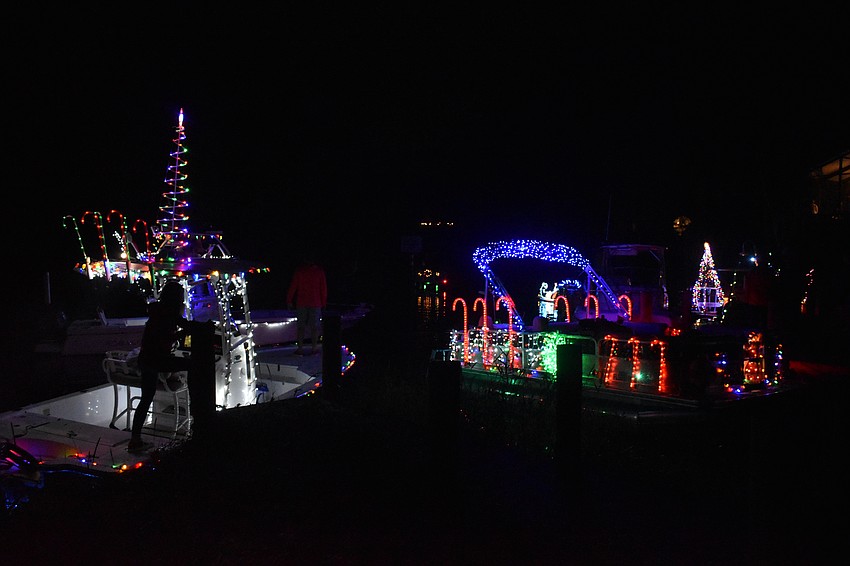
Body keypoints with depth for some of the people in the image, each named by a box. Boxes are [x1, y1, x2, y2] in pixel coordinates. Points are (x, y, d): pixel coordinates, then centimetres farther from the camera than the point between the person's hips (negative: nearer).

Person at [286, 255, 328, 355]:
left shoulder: (299, 270, 1)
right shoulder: (320, 271, 3)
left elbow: (293, 286, -1)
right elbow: (323, 288, 2)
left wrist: (289, 300, 4)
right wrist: (323, 303, 8)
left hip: (301, 303, 0)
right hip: (315, 303, 0)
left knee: (300, 326, 5)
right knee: (314, 326, 4)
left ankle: (300, 348, 2)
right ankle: (314, 348, 3)